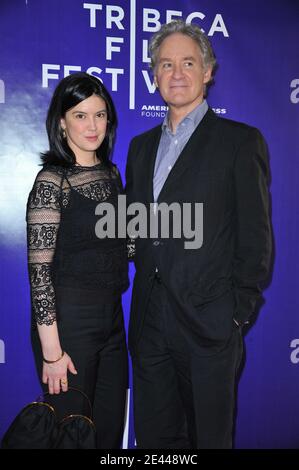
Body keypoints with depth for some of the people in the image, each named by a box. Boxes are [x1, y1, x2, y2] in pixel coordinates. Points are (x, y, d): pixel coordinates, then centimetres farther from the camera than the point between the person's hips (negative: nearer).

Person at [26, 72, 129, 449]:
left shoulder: (111, 173, 7)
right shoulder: (51, 181, -14)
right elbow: (39, 270, -16)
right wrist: (52, 351, -16)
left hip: (112, 319, 7)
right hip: (69, 321, -6)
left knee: (111, 427, 18)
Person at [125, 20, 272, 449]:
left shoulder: (241, 141, -5)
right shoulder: (141, 145, 13)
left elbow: (256, 237, -7)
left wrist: (239, 312, -10)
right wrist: (145, 294, 5)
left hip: (208, 322, -5)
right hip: (150, 320, 5)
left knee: (209, 435, 12)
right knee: (153, 435, 17)